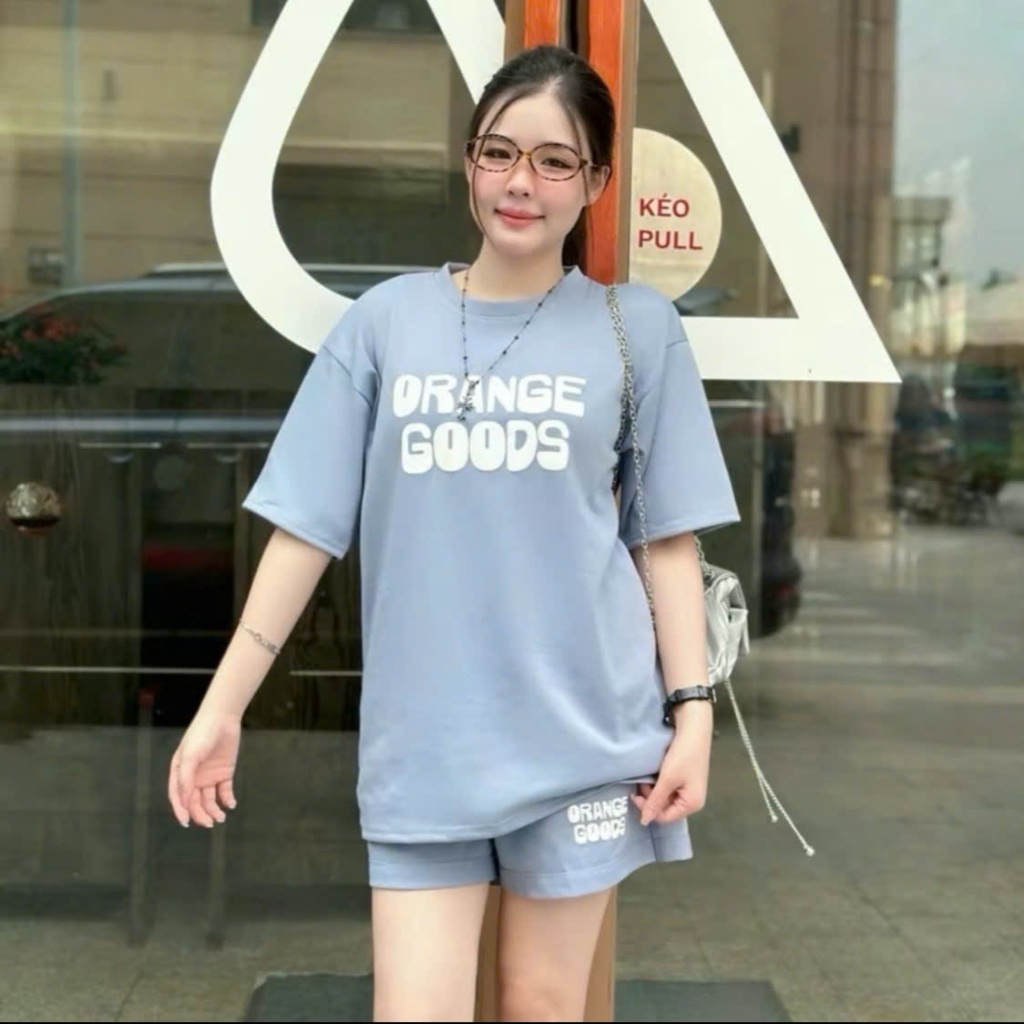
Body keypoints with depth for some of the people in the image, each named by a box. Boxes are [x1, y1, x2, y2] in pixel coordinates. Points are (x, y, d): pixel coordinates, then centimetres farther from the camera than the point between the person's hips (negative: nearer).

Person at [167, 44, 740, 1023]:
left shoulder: (635, 326, 1)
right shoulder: (384, 321, 3)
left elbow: (669, 538, 3)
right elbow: (306, 528, 3)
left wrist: (692, 711, -4)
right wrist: (222, 705, 2)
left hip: (584, 730, 0)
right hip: (419, 739, 1)